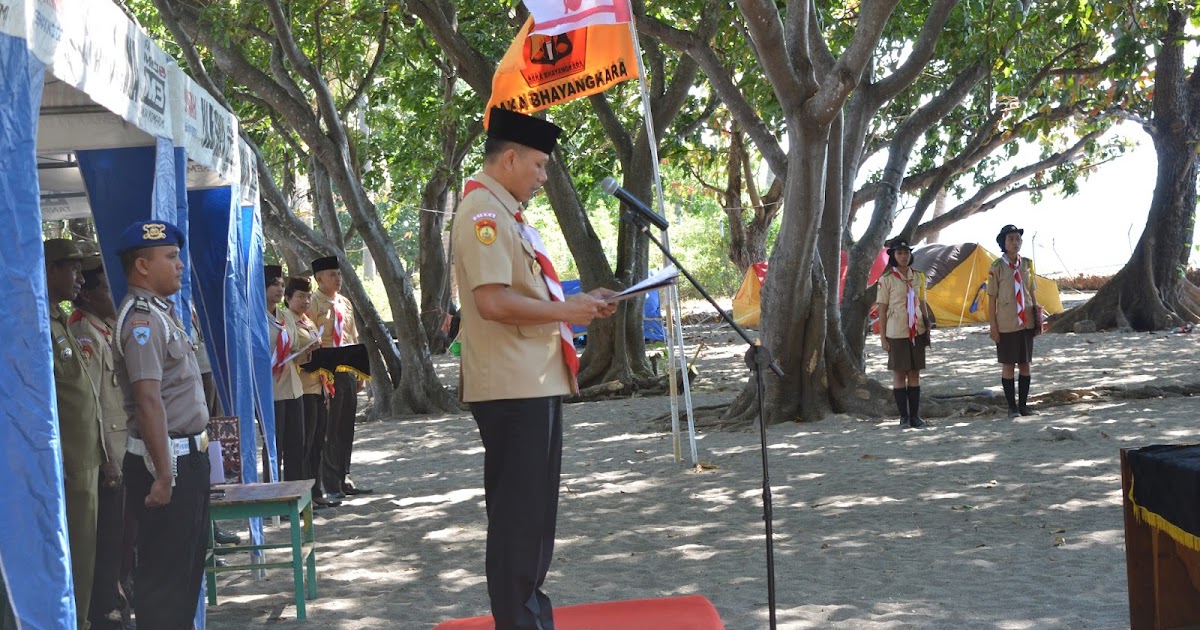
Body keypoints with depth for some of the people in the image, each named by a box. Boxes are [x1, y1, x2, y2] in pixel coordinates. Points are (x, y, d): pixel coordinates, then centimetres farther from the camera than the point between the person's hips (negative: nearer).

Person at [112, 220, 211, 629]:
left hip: (189, 456, 10)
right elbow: (149, 401, -24)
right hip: (166, 460, -10)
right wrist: (163, 474, -26)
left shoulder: (161, 312, 14)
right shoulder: (142, 319, -17)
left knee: (189, 562, 18)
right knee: (165, 570, -2)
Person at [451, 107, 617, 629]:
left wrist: (574, 303, 13)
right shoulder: (483, 211, -14)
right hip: (512, 388, -11)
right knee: (518, 513, -4)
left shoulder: (504, 213, 18)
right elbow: (493, 301, -25)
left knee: (533, 511, 16)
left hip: (534, 383, 11)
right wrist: (565, 311, -15)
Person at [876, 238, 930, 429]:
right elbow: (882, 309, -4)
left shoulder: (918, 277, 7)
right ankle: (904, 416, 7)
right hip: (896, 333, -4)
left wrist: (927, 328, 9)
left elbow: (922, 305, 13)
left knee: (915, 373, 6)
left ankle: (915, 415, 11)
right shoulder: (887, 279, -5)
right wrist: (882, 336, -7)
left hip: (916, 332, 4)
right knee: (899, 373, 1)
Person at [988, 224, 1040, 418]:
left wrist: (1037, 318, 9)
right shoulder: (996, 268, -7)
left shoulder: (1027, 264, 4)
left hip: (1026, 323, 4)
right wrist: (992, 325, -8)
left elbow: (1033, 293, 11)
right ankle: (1012, 406, 10)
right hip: (1006, 325, -4)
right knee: (1008, 365, 3)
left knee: (1025, 364, 9)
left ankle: (1023, 404, 18)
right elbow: (992, 298, -5)